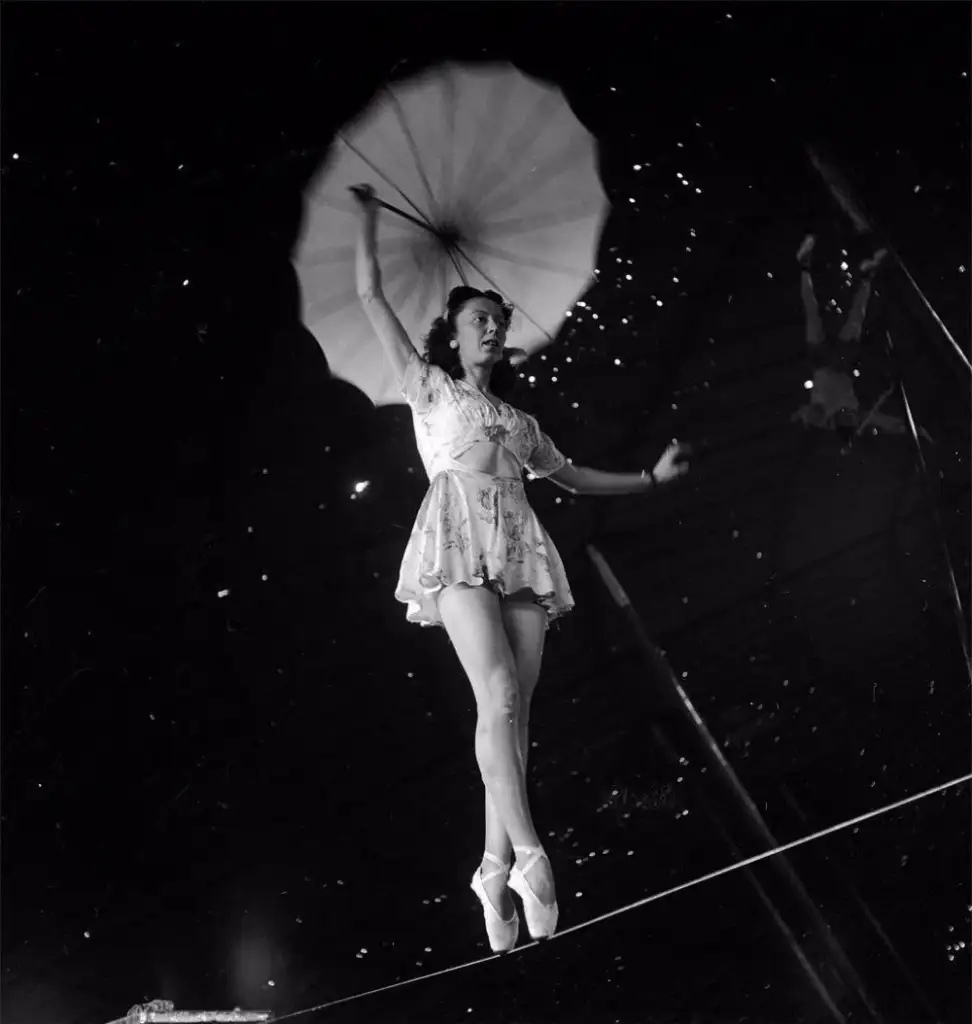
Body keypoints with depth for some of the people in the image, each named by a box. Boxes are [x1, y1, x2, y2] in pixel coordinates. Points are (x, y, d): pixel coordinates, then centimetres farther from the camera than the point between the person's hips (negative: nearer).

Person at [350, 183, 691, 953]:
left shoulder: (518, 420, 30)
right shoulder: (430, 387, 19)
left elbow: (572, 478, 35)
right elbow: (371, 297, 18)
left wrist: (652, 477, 31)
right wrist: (368, 222, 20)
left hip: (519, 550, 5)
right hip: (459, 541, -5)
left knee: (515, 708, -7)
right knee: (499, 695, -23)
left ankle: (496, 869, -9)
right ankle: (529, 857, -32)